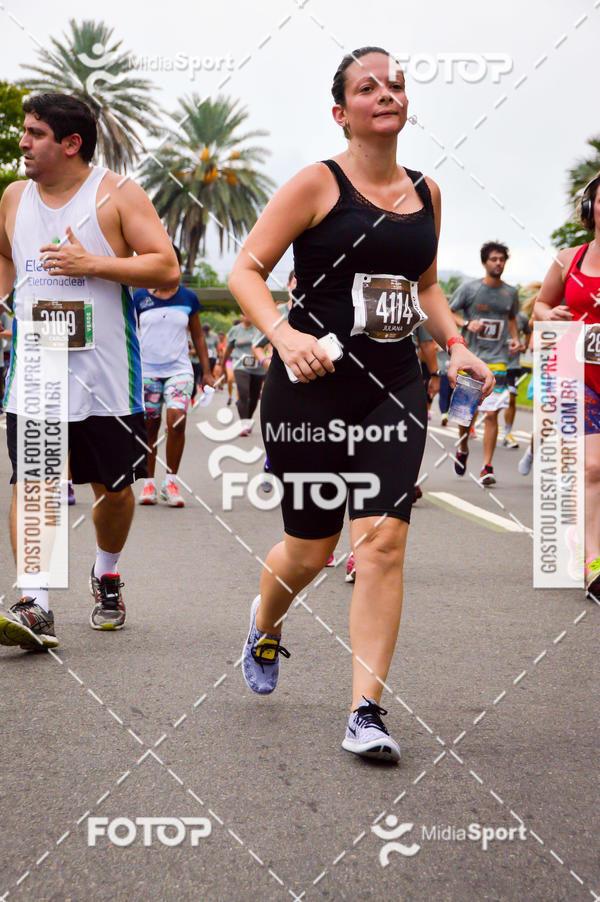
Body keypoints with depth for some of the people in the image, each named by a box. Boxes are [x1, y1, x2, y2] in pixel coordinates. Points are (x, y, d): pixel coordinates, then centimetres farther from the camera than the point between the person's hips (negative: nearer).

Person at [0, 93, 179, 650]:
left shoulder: (117, 194, -4)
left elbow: (166, 269, -10)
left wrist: (92, 263, -18)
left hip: (104, 372, -3)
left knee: (113, 487, 9)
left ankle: (106, 574, 35)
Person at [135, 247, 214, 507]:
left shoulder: (188, 298, 6)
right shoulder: (139, 297, 3)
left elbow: (198, 336, 14)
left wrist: (206, 371, 12)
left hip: (179, 370, 0)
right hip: (146, 371, 0)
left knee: (177, 419, -19)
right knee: (149, 427, 4)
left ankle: (170, 481, -7)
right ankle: (149, 483, 17)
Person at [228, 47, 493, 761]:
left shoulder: (424, 193, 11)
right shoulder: (318, 184, -5)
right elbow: (245, 269, -8)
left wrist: (455, 345, 11)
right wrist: (284, 336, -25)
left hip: (394, 390, 4)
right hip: (312, 384, -3)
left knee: (382, 538, -11)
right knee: (310, 548, 6)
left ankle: (366, 713, -6)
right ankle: (264, 626, 42)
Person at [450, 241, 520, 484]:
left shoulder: (511, 293, 8)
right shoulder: (468, 288, -1)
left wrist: (515, 338, 7)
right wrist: (467, 323, -14)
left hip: (497, 360, 1)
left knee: (491, 414, -8)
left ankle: (487, 468, -3)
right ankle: (462, 449, 35)